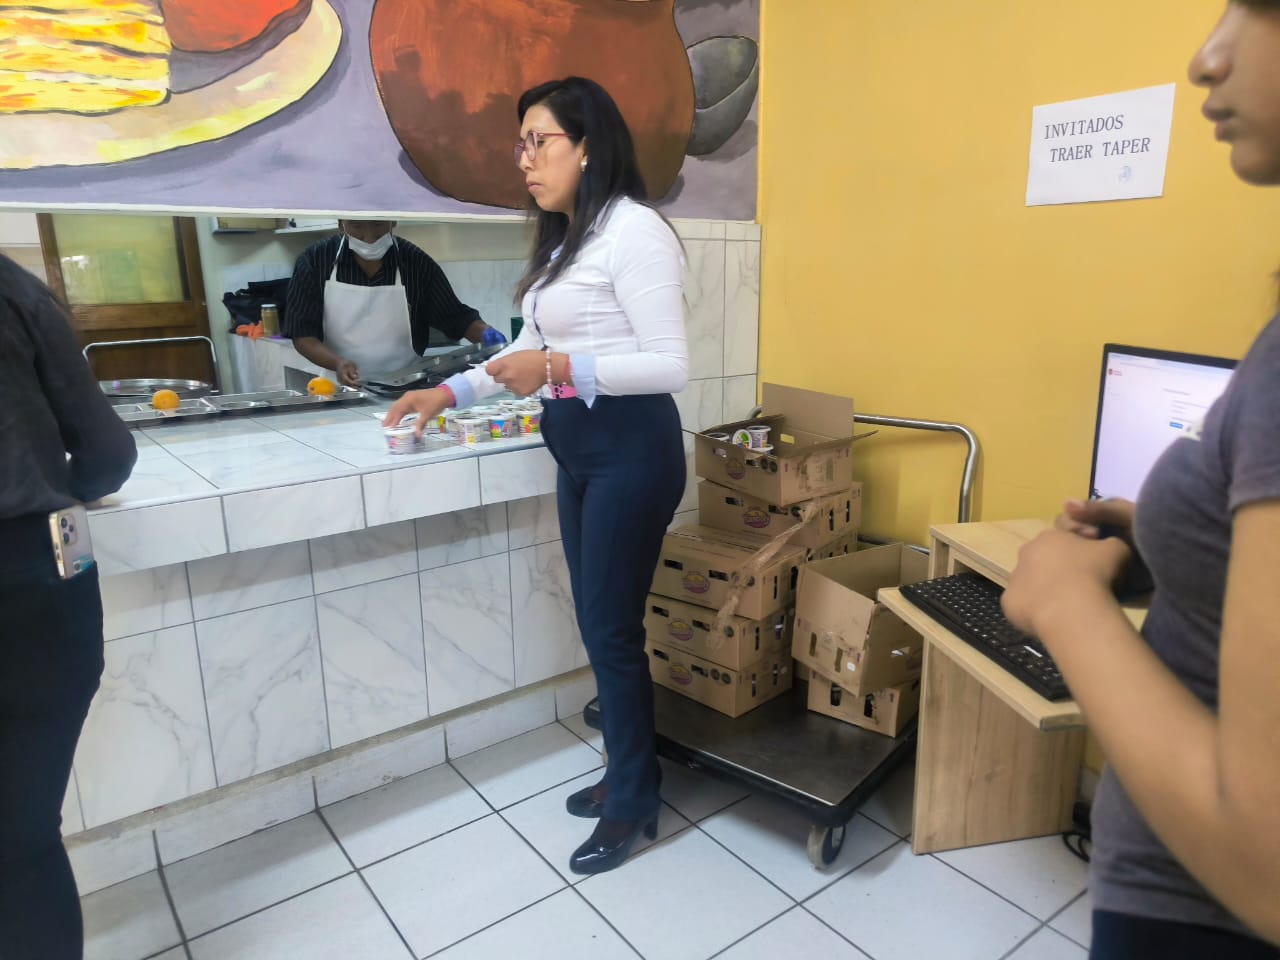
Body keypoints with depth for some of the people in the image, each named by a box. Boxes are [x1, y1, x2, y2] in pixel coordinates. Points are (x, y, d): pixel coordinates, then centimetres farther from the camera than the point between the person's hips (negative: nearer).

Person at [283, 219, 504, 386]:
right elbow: (302, 334, 1)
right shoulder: (315, 261, 2)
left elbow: (456, 318, 8)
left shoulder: (417, 263, 2)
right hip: (343, 393, 0)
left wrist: (485, 333, -13)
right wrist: (337, 363, -17)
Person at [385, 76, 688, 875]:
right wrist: (449, 393, 19)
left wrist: (559, 369, -22)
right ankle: (628, 776, 33)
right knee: (600, 626, 15)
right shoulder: (566, 239, 16)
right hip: (578, 452, 9)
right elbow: (532, 347, 23)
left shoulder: (633, 230, -12)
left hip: (630, 451, -9)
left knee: (613, 630, 0)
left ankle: (633, 805, 20)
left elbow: (671, 365, -17)